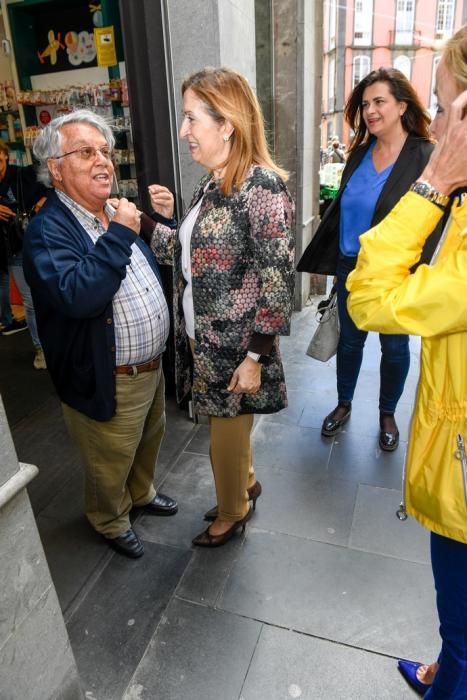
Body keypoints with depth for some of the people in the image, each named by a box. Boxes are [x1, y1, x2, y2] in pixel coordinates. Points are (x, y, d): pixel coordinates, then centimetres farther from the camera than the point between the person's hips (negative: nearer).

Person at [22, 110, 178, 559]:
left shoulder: (117, 214, 6)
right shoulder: (48, 230, -19)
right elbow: (76, 296, -38)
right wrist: (119, 235, -32)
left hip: (151, 366, 8)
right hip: (107, 382, -7)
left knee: (148, 442, 28)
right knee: (110, 464, 15)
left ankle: (141, 493, 55)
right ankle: (111, 522, 44)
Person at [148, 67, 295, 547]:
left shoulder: (261, 186, -18)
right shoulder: (210, 184, 7)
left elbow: (277, 279, -19)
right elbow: (194, 256, 10)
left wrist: (256, 357, -19)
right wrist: (160, 223, -4)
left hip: (236, 347, -7)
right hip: (202, 338, 7)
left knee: (227, 435, 12)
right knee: (224, 428, 23)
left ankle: (233, 510, 39)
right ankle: (245, 483, 50)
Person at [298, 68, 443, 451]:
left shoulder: (426, 158, -13)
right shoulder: (360, 153, 4)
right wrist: (325, 259, 9)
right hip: (351, 268, 5)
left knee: (394, 347, 12)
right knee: (349, 340, 16)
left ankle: (387, 414, 34)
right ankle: (344, 404, 37)